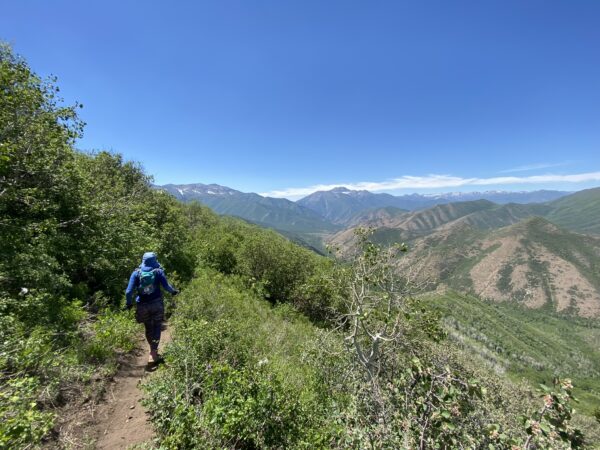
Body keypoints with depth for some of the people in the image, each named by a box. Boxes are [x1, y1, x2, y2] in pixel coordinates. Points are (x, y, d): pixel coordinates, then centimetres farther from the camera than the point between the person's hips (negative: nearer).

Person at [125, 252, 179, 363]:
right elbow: (166, 286, -13)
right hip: (156, 304, -2)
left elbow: (129, 291, -8)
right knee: (156, 327, 11)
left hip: (142, 305, 2)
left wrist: (128, 303, 8)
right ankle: (153, 353, 4)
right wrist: (174, 291, 6)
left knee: (148, 328, 19)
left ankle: (153, 350, 35)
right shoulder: (158, 271, -7)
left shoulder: (136, 273, -4)